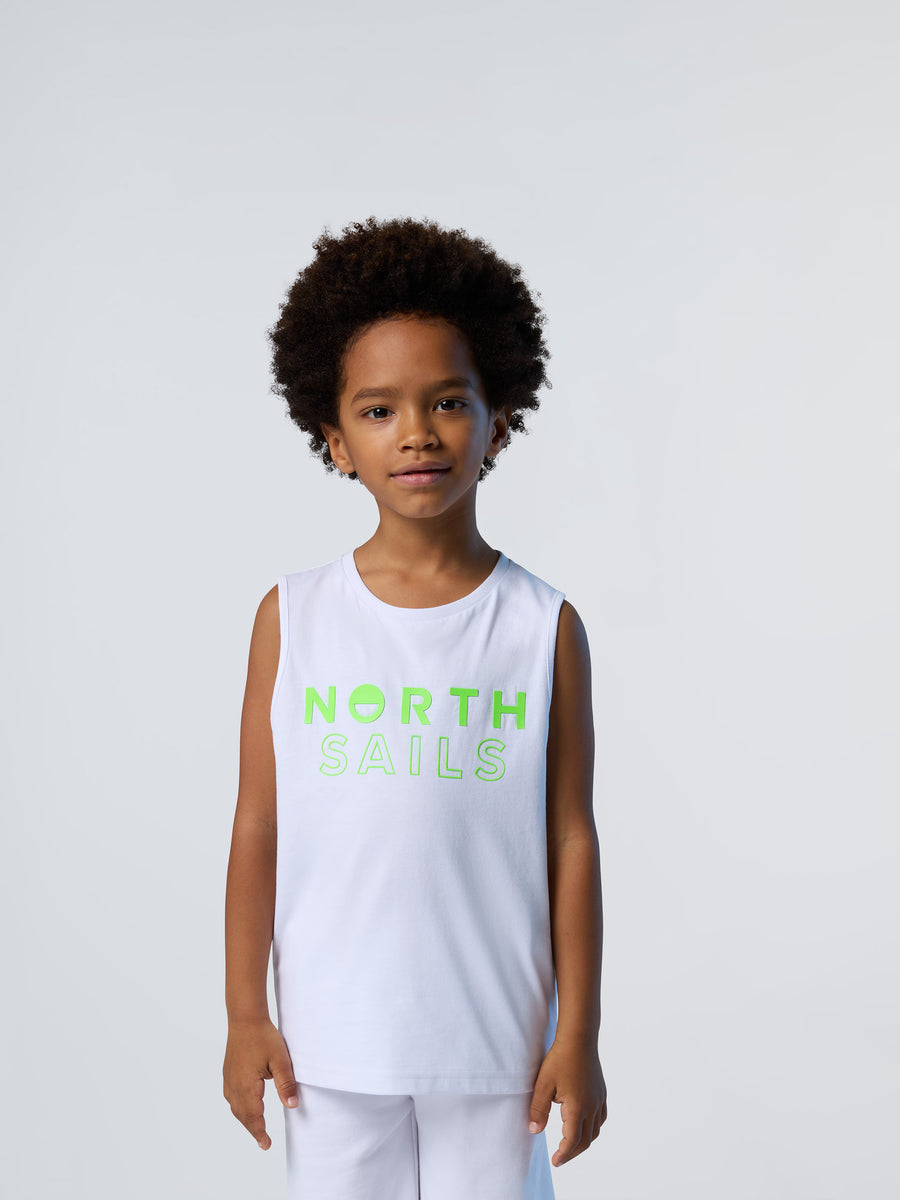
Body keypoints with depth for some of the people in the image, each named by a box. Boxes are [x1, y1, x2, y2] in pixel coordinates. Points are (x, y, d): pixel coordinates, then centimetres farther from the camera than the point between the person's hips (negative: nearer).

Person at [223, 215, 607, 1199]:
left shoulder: (546, 627, -3)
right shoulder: (292, 618, -2)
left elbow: (572, 840, -1)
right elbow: (257, 829, 2)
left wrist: (578, 1035, 0)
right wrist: (244, 1016, 3)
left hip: (497, 1043, 0)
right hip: (332, 1044, 1)